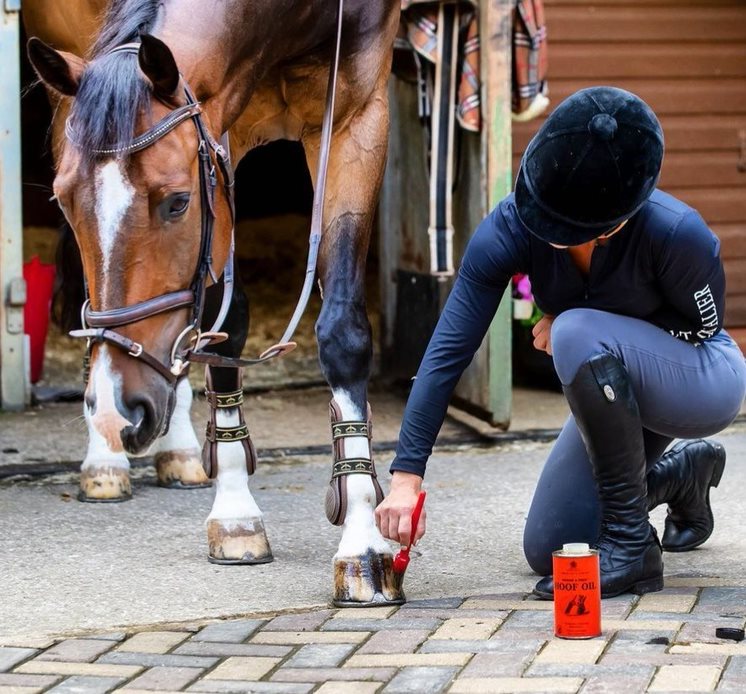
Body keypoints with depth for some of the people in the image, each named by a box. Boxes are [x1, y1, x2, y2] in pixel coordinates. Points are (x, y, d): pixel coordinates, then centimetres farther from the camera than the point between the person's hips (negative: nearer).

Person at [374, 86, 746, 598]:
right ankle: (683, 472, 32)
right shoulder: (510, 228, -26)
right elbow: (448, 350, -25)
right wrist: (406, 475, -30)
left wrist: (572, 332, -22)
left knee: (578, 333, -34)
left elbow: (703, 329, -15)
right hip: (620, 391, 6)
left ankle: (631, 548, -23)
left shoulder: (678, 234, -35)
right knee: (547, 550, 5)